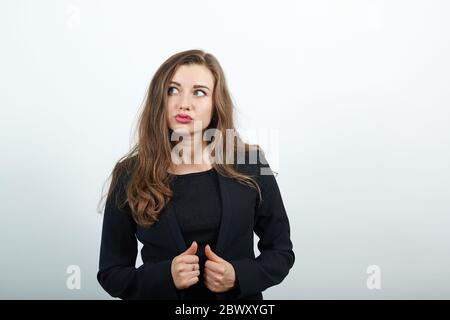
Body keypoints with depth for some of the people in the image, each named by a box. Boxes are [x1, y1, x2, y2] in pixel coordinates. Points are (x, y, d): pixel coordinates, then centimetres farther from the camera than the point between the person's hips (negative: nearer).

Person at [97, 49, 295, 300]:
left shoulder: (250, 165, -9)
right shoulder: (130, 176, -10)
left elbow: (281, 251, -1)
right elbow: (111, 273, -5)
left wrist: (238, 277, -18)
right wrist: (167, 276, -21)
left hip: (237, 295, 1)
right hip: (163, 293, 0)